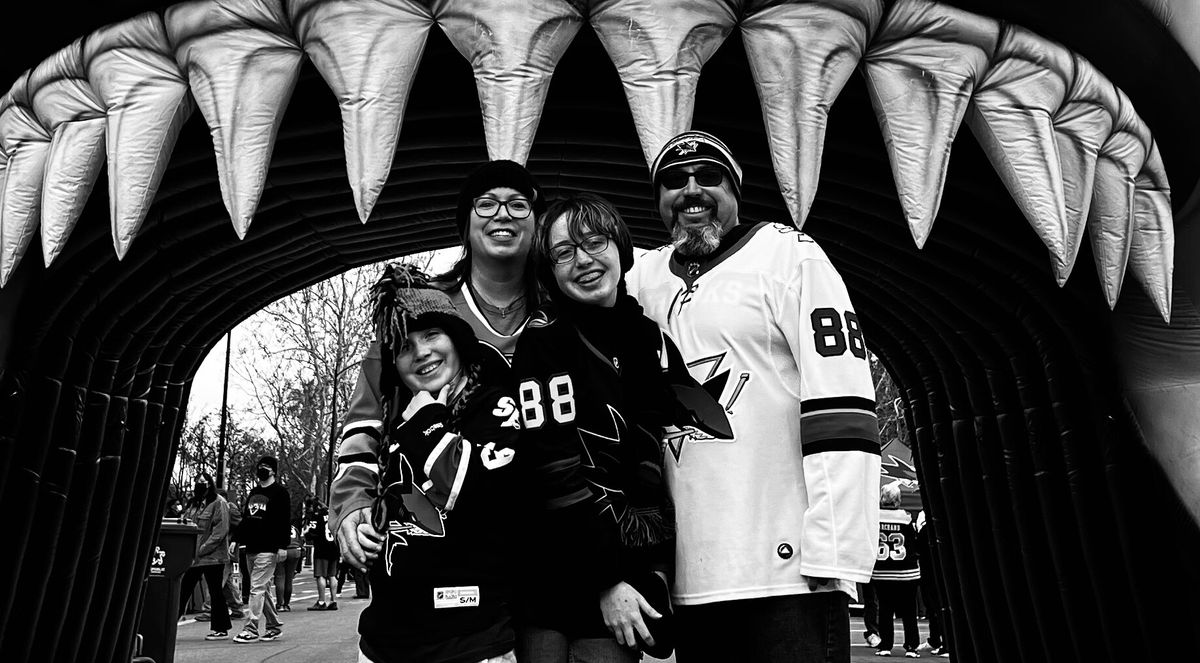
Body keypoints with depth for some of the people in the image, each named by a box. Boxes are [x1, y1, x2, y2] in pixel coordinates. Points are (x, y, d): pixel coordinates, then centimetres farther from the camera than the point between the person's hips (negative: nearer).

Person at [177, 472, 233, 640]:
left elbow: (221, 529, -16)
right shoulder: (193, 503, 14)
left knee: (215, 591, 1)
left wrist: (203, 548, -18)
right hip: (192, 555, 7)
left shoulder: (218, 503, -10)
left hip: (212, 556, -7)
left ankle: (221, 629, 11)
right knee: (182, 590, 8)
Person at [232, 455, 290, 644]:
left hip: (268, 549, -8)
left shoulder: (279, 492, -5)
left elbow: (284, 521, -11)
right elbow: (245, 518, 22)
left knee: (257, 588, -10)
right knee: (265, 589, 12)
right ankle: (274, 626, 21)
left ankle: (251, 629, -6)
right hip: (251, 549, 8)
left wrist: (282, 546, -17)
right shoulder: (253, 492, 17)